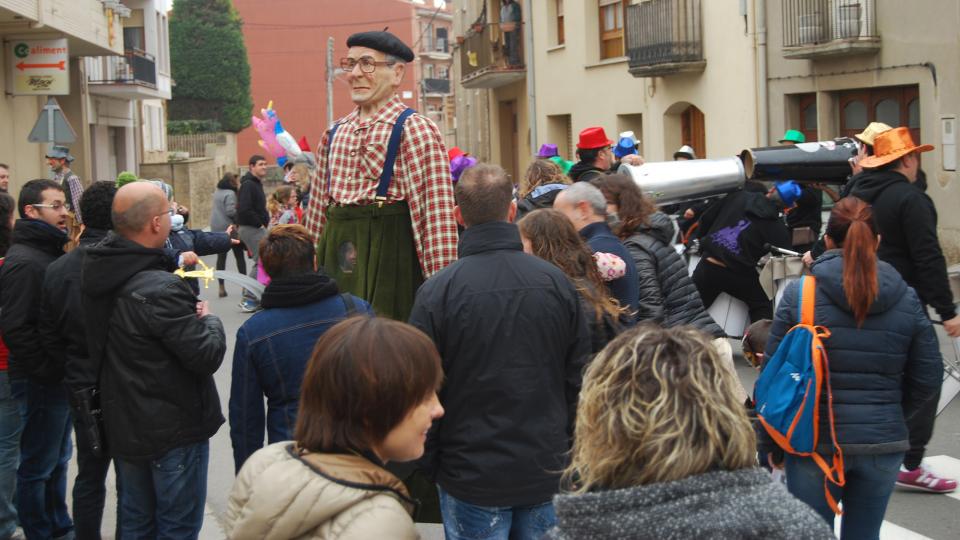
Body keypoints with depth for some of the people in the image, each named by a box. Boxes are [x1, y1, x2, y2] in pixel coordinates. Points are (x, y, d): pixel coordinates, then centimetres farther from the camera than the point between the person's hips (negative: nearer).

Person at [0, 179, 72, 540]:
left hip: (61, 376, 9)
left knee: (58, 459, 20)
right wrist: (50, 370, -20)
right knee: (38, 466, 5)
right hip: (40, 381, -9)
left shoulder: (51, 252, 10)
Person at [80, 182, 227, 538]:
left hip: (122, 425, 8)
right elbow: (207, 356, -26)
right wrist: (209, 320, -6)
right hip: (174, 429, -8)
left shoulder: (102, 273, -4)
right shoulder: (160, 291, -29)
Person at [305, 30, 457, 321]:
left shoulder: (415, 130, -7)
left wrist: (440, 284, -20)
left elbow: (437, 210, -14)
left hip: (391, 252, -6)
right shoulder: (334, 133, 14)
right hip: (338, 253, 6)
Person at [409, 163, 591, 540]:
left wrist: (430, 463, 6)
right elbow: (579, 378, 4)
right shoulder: (557, 282, -4)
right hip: (547, 469, 3)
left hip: (471, 477, -2)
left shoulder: (437, 292, -13)